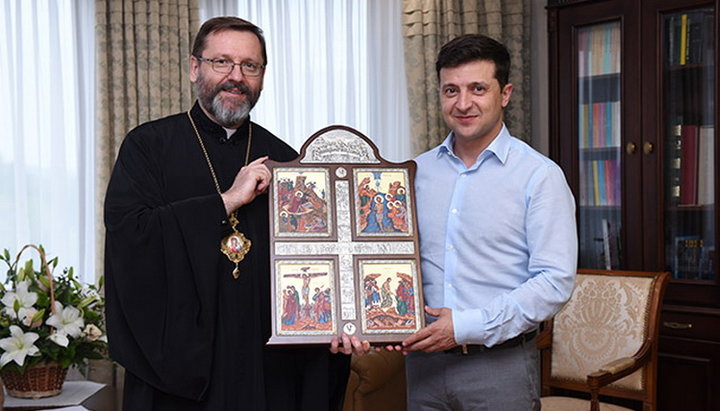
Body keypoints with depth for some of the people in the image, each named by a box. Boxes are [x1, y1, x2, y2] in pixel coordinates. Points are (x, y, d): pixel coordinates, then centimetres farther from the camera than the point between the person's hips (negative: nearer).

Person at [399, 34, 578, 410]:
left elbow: (555, 282, -13)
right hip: (424, 362, 4)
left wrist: (467, 327, -18)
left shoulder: (539, 176, -7)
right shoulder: (418, 171, 7)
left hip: (500, 365, -3)